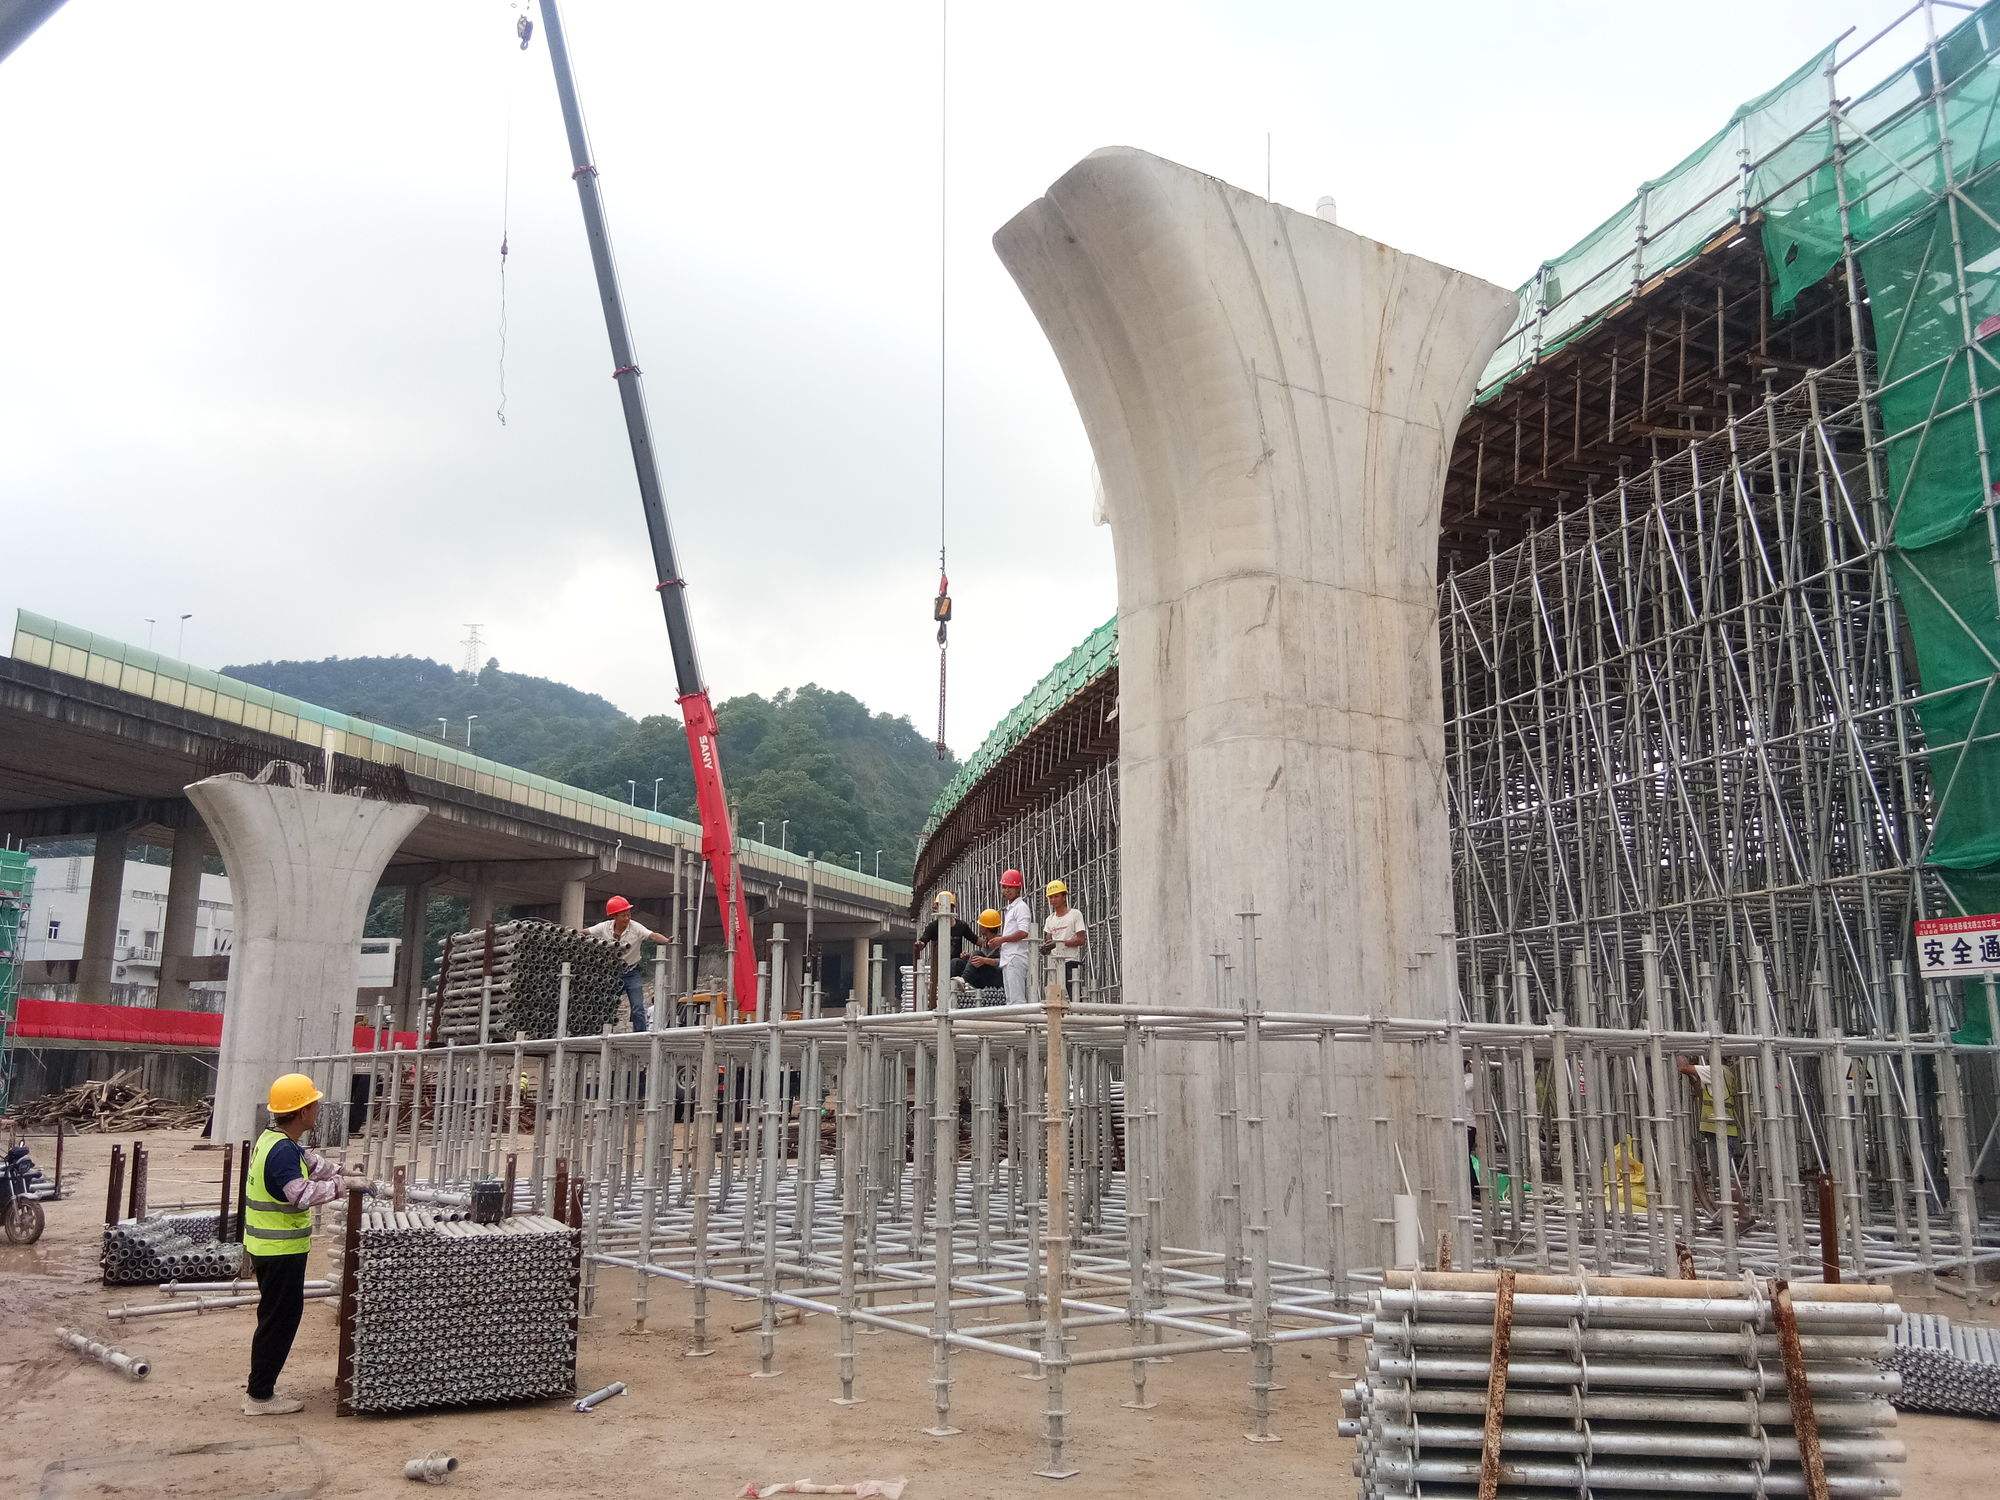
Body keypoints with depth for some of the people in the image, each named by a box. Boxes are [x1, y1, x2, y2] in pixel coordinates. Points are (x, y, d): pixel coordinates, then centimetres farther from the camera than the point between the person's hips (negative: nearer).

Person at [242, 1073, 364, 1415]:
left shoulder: (274, 1140, 8)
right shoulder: (282, 1151, -24)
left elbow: (310, 1161, 24)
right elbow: (302, 1194, -35)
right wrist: (341, 1184, -24)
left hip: (269, 1246, 10)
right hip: (280, 1251, -10)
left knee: (278, 1318, 18)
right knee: (279, 1320, 0)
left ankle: (262, 1390, 25)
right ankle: (260, 1397, 8)